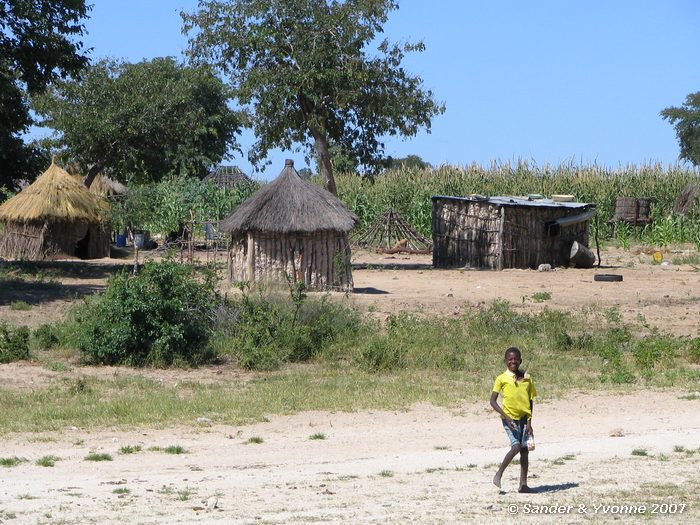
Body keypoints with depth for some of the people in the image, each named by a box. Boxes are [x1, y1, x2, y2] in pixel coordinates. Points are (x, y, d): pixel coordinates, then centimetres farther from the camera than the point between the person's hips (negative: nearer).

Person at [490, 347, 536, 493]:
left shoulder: (526, 378, 6)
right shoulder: (502, 379, -3)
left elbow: (530, 401, 8)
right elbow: (493, 401, -6)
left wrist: (529, 422, -1)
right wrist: (506, 417, -17)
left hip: (524, 418, 4)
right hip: (510, 418, -4)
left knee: (525, 449, 2)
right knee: (516, 446, -19)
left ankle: (523, 484, 7)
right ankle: (498, 475, -5)